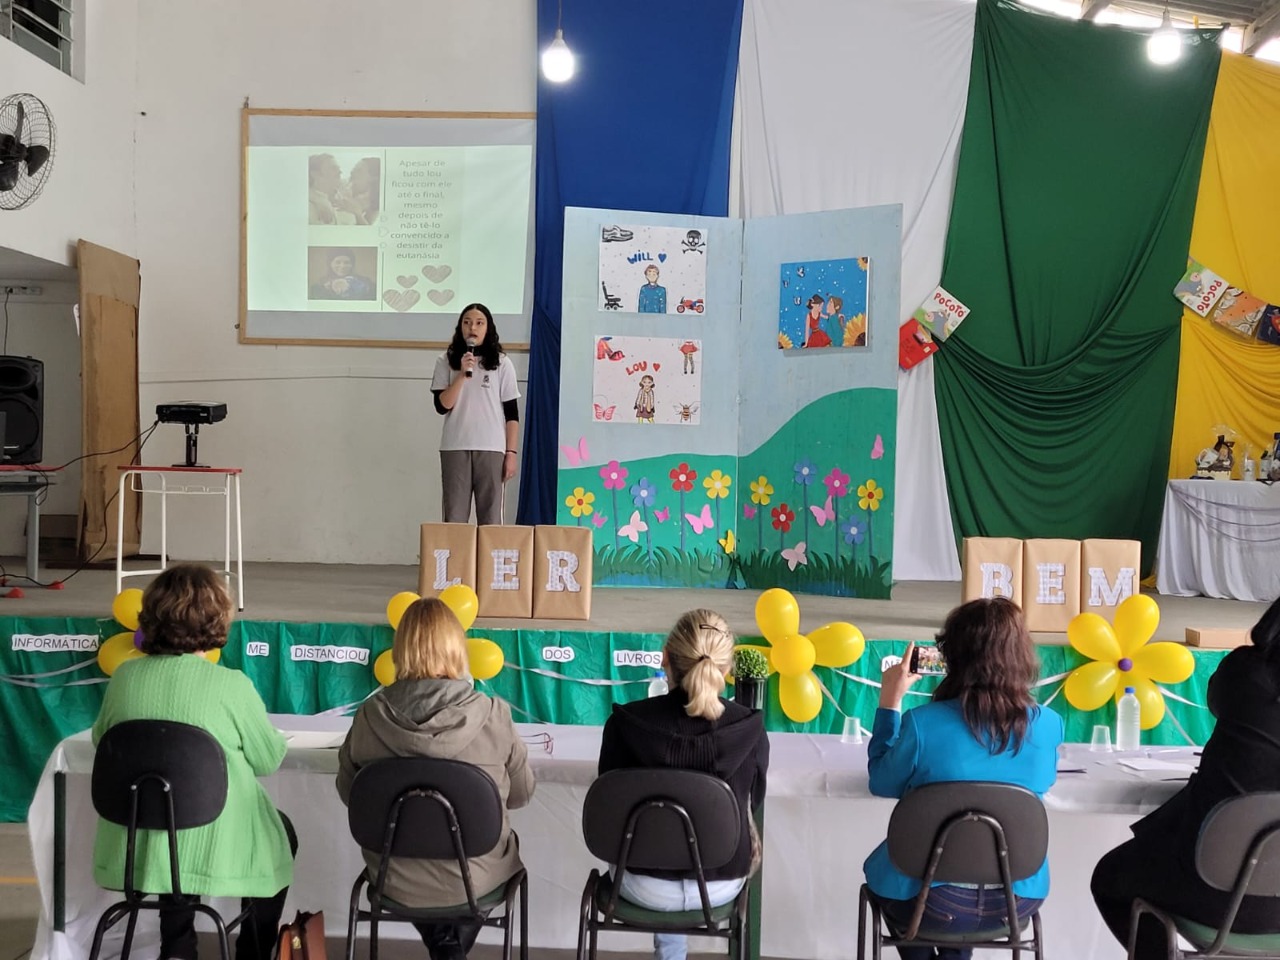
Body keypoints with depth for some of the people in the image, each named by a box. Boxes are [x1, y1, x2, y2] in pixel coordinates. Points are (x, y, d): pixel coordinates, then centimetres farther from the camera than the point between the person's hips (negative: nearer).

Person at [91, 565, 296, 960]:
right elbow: (269, 760, -6)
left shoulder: (125, 675, -5)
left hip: (132, 847, 5)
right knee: (282, 832, 26)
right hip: (211, 849, -4)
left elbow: (100, 738, 13)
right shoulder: (230, 684, -17)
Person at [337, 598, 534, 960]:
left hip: (395, 877, 1)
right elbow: (521, 794, -4)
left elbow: (348, 793, 1)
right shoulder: (492, 715, -18)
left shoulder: (370, 715, -15)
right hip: (475, 876, -1)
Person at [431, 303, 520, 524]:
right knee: (454, 517, 1)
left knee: (490, 516, 2)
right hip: (455, 448, 1)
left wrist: (511, 452, -2)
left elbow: (511, 413, 4)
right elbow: (442, 406, -4)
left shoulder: (502, 364, 5)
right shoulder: (446, 362, 6)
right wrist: (462, 374, -13)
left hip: (491, 449, 0)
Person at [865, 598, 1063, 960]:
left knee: (879, 861, 32)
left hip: (933, 902, -3)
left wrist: (890, 702, 0)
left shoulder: (923, 723, -22)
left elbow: (882, 783, -4)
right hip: (1018, 899, 4)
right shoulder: (1048, 725, -12)